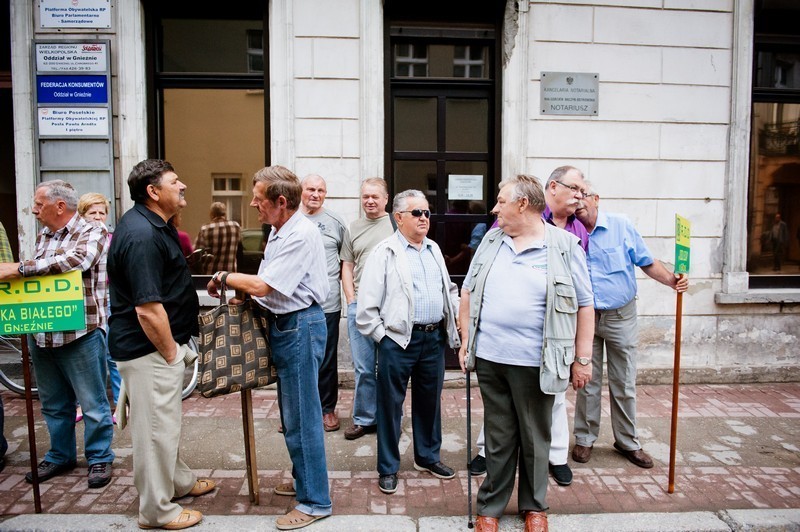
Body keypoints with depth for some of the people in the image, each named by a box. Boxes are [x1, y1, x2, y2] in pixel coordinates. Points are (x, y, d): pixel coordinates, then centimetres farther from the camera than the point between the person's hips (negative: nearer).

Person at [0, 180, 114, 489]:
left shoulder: (92, 233, -8)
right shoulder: (43, 238, 14)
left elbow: (75, 260, -28)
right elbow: (35, 278, 21)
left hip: (80, 334, -7)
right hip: (42, 334, 7)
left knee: (92, 403, 4)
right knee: (53, 404, 17)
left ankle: (99, 458, 20)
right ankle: (60, 456, 33)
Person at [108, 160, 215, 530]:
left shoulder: (153, 224, 9)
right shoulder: (142, 235, -25)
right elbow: (147, 309, -29)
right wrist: (171, 353, -17)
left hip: (162, 345, 11)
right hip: (148, 350, -11)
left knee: (167, 420, 24)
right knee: (156, 427, 4)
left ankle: (180, 481, 43)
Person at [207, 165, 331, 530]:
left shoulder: (301, 235, -20)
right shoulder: (279, 231, 11)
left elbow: (262, 285, -23)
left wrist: (224, 277, -9)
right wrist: (241, 291, 0)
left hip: (300, 326, -10)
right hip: (282, 323, 10)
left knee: (301, 417, -2)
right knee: (292, 412, 19)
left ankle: (315, 501, 11)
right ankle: (304, 480, 36)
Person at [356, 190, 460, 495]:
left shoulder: (434, 249, 13)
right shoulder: (385, 253, -7)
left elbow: (449, 289, 23)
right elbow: (367, 303, -9)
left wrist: (457, 315, 11)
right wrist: (382, 336, -9)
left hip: (434, 337, 6)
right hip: (398, 340, -6)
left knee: (430, 400, 17)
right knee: (390, 404, 5)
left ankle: (428, 456, 37)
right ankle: (388, 469, 21)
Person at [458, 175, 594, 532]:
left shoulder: (564, 247, -3)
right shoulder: (491, 241, 8)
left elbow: (584, 304, -1)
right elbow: (468, 292, 14)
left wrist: (582, 359, -2)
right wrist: (466, 341, 10)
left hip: (535, 363, -2)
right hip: (489, 358, 3)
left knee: (535, 439, 13)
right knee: (498, 438, 13)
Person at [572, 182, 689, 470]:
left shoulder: (621, 226, -4)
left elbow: (647, 262, 1)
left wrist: (671, 280, -16)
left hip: (621, 317, 0)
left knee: (624, 385, 9)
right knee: (587, 383, 8)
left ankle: (628, 442, 26)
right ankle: (585, 439, 24)